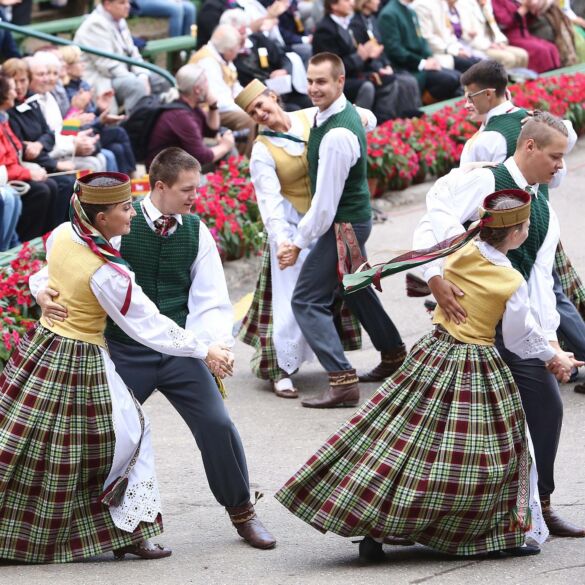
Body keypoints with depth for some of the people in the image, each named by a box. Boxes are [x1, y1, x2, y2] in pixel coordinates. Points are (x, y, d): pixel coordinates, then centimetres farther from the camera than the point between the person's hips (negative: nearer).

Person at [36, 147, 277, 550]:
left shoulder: (196, 232, 1)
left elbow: (210, 300, 0)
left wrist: (218, 344, -19)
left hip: (180, 350, 2)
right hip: (125, 350, -2)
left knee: (217, 424, -5)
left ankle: (242, 513, 15)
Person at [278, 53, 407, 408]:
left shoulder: (337, 136, -30)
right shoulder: (346, 111, 0)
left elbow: (325, 201, -27)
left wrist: (298, 244, -17)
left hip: (342, 225, -11)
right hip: (355, 217, 11)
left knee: (308, 301, -9)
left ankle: (343, 382, -14)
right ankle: (394, 355, 44)